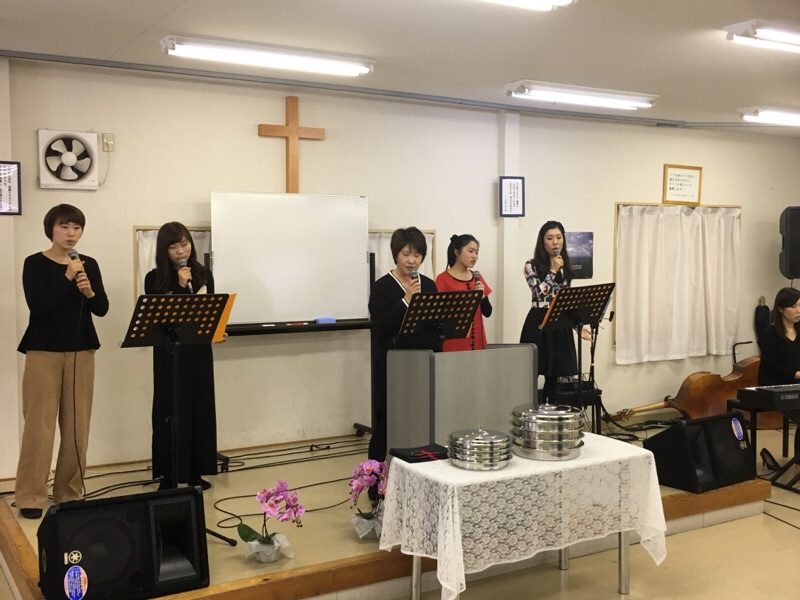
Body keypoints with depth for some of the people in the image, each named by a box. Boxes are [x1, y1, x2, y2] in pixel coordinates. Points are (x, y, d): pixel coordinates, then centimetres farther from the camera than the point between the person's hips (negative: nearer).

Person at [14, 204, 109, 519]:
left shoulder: (89, 264, 8)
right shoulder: (35, 264, -2)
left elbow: (102, 309, 3)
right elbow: (37, 305, -15)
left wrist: (90, 292, -15)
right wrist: (67, 278, -18)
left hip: (81, 350, 4)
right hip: (44, 350, -4)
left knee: (77, 424, 6)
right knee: (40, 423, -4)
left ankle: (70, 491, 16)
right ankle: (30, 495, 3)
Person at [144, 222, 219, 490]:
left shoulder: (203, 274, 5)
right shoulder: (154, 279, -4)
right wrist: (180, 286, -15)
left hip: (199, 351, 3)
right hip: (168, 352, -3)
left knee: (200, 408, 7)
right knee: (169, 410, 0)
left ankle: (195, 471, 18)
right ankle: (168, 474, 8)